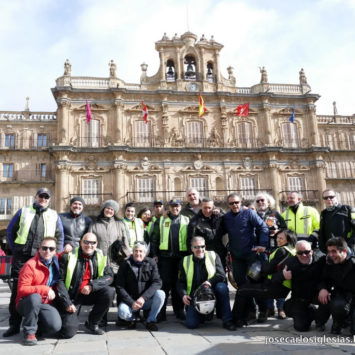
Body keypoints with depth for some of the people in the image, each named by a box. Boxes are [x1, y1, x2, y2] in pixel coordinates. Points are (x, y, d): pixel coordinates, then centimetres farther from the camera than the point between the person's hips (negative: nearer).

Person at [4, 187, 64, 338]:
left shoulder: (54, 215, 13)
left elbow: (60, 236, 12)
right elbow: (10, 231, 15)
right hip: (21, 257, 0)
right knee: (17, 289, 1)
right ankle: (14, 324, 9)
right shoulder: (23, 211, 12)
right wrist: (15, 249, 8)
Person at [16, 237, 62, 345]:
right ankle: (29, 332, -18)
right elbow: (22, 289, -20)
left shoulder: (55, 263, 1)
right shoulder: (30, 265, -16)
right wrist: (45, 290, -26)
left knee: (56, 326, -22)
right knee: (35, 297, -38)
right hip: (26, 303, -4)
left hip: (45, 304, 4)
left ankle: (36, 325, 12)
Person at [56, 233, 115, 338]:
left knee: (109, 292, -22)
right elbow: (59, 280, -11)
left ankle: (92, 324, -1)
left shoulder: (101, 257, -2)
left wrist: (92, 286, -22)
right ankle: (68, 319, 21)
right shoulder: (68, 256, -12)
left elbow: (109, 276, -6)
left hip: (89, 294, 4)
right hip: (71, 296, -3)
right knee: (68, 332, -18)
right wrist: (67, 303, -17)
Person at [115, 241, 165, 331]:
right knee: (122, 312, -30)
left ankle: (150, 320, -6)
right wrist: (131, 303, -18)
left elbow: (157, 282, -12)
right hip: (130, 301, -1)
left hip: (147, 300, 1)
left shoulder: (151, 263, -1)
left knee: (160, 294, -27)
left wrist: (143, 297, -25)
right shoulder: (125, 265, -2)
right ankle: (132, 318, 7)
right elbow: (119, 287, -6)